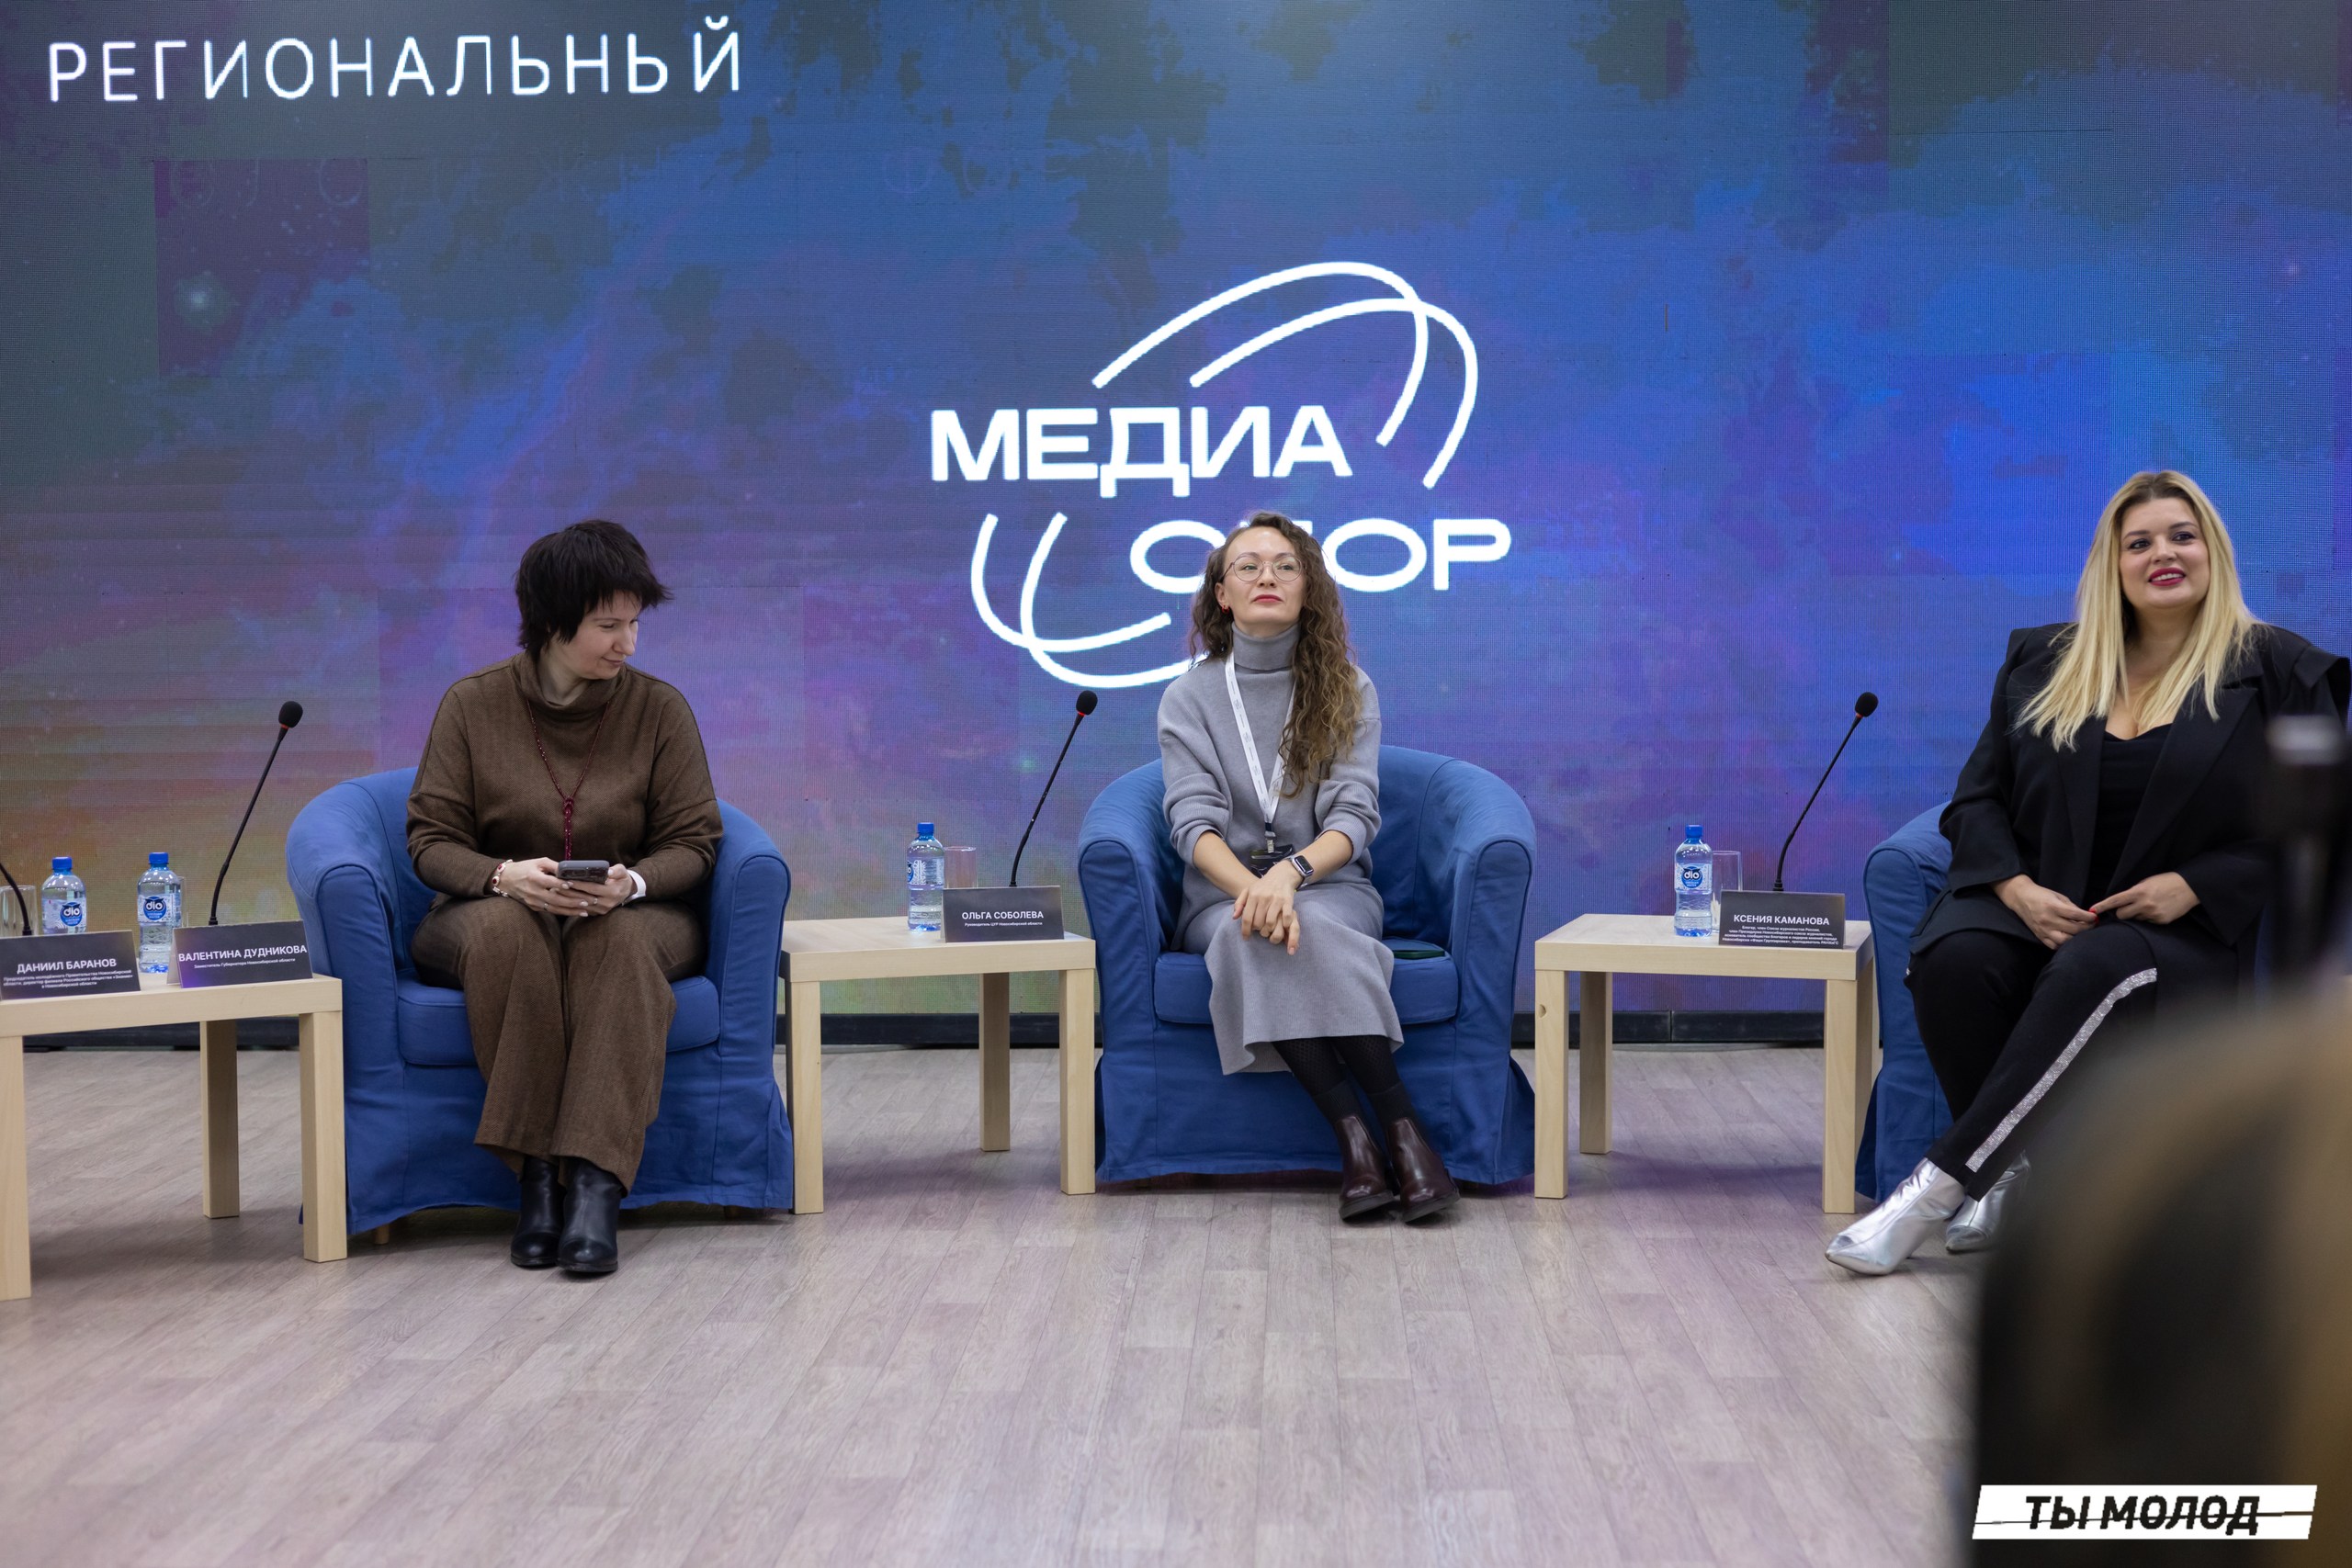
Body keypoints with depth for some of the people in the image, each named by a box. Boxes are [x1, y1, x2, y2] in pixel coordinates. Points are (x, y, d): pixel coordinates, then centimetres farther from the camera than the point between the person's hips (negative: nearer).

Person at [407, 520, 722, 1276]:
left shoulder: (659, 708, -1)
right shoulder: (473, 704, -2)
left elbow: (693, 842, -1)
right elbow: (431, 841, -3)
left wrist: (630, 883, -24)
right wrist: (505, 875, -25)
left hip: (633, 916, 0)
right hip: (491, 907, 0)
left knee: (617, 938, -36)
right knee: (508, 928, -36)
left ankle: (595, 1183, -43)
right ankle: (534, 1171, -34)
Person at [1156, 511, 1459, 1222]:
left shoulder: (1350, 690, 5)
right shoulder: (1189, 696, 5)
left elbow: (1354, 816, -6)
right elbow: (1194, 822, -7)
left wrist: (1290, 872, -28)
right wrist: (1251, 887, -29)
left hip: (1330, 887, 0)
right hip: (1223, 892, 0)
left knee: (1309, 926, -36)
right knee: (1252, 933, -36)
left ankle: (1365, 1136, -36)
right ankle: (1391, 1129, -39)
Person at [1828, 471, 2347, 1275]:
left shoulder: (2278, 670, 6)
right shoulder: (2041, 661, 13)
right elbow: (1978, 797, 12)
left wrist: (2194, 886, -10)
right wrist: (2018, 889, -8)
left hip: (2193, 932, -3)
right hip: (2039, 906, 3)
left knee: (2092, 972, -38)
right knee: (1953, 959, -33)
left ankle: (1939, 1185, -36)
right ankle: (2011, 1176, -15)